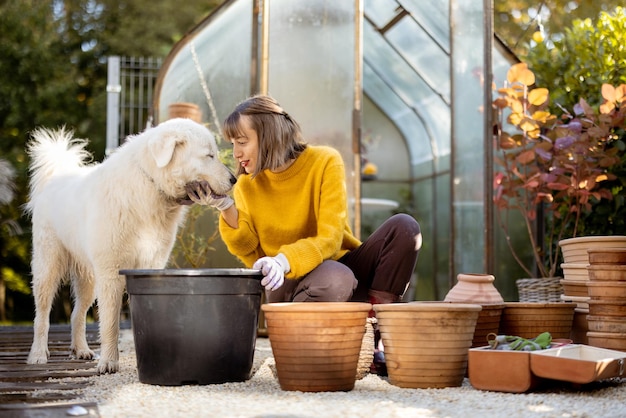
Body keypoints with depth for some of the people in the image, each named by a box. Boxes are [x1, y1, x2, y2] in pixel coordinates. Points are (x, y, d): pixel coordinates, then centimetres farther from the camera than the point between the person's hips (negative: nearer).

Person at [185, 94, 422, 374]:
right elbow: (252, 257, -6)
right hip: (287, 285, -1)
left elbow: (330, 238, -19)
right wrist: (226, 209, -18)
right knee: (334, 278, -38)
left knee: (404, 227, -23)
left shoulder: (325, 162, -9)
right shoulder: (246, 185, 0)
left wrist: (284, 261, -37)